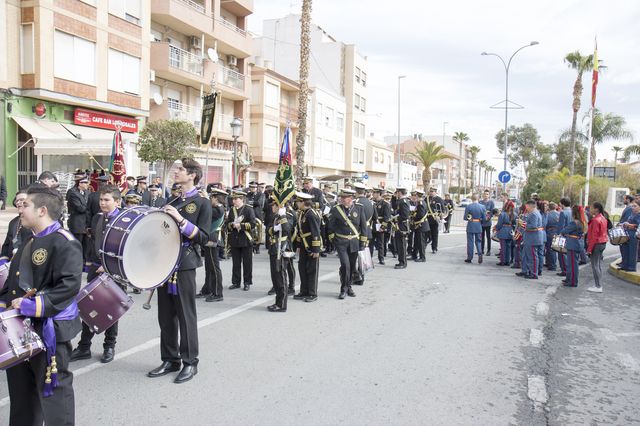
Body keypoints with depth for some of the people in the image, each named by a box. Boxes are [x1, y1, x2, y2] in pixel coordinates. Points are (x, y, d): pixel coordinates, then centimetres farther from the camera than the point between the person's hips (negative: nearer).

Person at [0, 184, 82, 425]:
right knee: (21, 394, 20)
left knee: (53, 391, 2)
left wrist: (33, 306, -26)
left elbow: (70, 285, -26)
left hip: (49, 330, -9)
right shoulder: (29, 243, 14)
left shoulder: (64, 242, -16)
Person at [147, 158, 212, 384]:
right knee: (166, 316, 11)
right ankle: (170, 360, 24)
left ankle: (190, 363, 14)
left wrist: (181, 220, -19)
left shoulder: (202, 203, -4)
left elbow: (203, 238, -11)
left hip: (185, 266, -6)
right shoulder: (172, 202, 14)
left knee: (186, 316, 1)